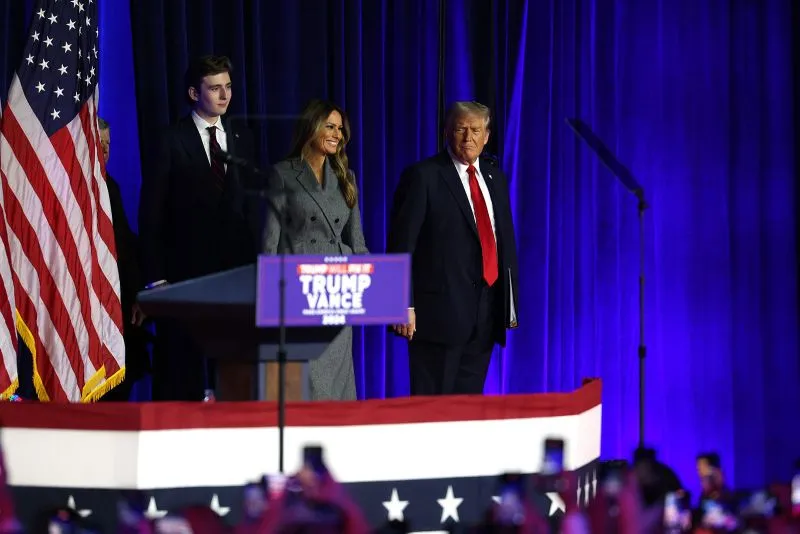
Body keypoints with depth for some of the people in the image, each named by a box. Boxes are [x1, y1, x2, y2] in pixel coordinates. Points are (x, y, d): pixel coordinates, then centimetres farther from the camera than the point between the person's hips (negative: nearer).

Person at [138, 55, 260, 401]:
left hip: (235, 267, 4)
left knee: (235, 369, 0)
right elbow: (151, 213, -3)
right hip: (185, 268, -4)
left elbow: (250, 204, 12)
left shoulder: (241, 138, 11)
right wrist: (155, 277, -8)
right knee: (181, 366, 0)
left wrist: (254, 261, 1)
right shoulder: (172, 141, -2)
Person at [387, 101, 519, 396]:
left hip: (486, 314, 6)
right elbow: (401, 245, -9)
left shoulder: (495, 178, 15)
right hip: (440, 312, -6)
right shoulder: (423, 176, -5)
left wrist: (510, 304, 15)